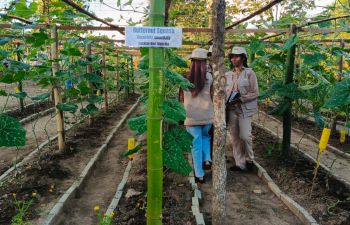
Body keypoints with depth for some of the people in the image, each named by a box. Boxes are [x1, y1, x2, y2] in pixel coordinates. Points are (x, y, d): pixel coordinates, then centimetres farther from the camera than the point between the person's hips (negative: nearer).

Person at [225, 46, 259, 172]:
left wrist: (240, 99, -16)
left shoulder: (249, 73, -2)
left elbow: (255, 93, -5)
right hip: (231, 110, 4)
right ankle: (240, 164, 16)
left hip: (245, 109, -4)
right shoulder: (228, 74, 10)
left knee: (245, 136, -10)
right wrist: (226, 103, 0)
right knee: (235, 138, 6)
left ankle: (249, 159, 16)